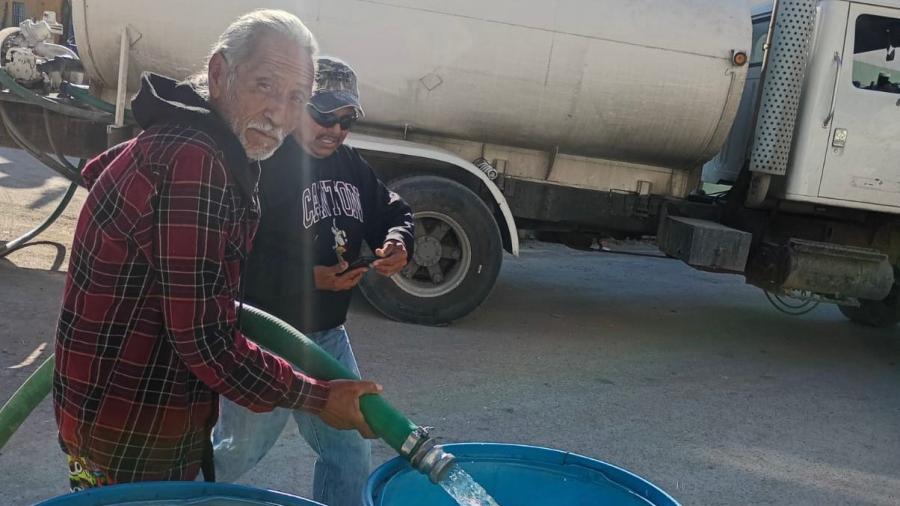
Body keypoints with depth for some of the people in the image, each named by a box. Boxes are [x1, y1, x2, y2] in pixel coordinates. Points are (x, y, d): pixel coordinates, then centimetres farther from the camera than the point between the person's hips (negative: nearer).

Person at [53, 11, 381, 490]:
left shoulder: (172, 139, 5)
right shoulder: (196, 165, -27)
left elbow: (99, 170, 27)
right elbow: (203, 338, -28)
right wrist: (317, 398, -16)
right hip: (133, 435, -10)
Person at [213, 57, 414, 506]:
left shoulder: (351, 165, 4)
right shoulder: (261, 166, -20)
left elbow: (391, 212, 13)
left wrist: (398, 241, -10)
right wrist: (307, 278, -31)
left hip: (329, 335, 7)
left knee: (351, 455, 15)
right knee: (236, 453, 15)